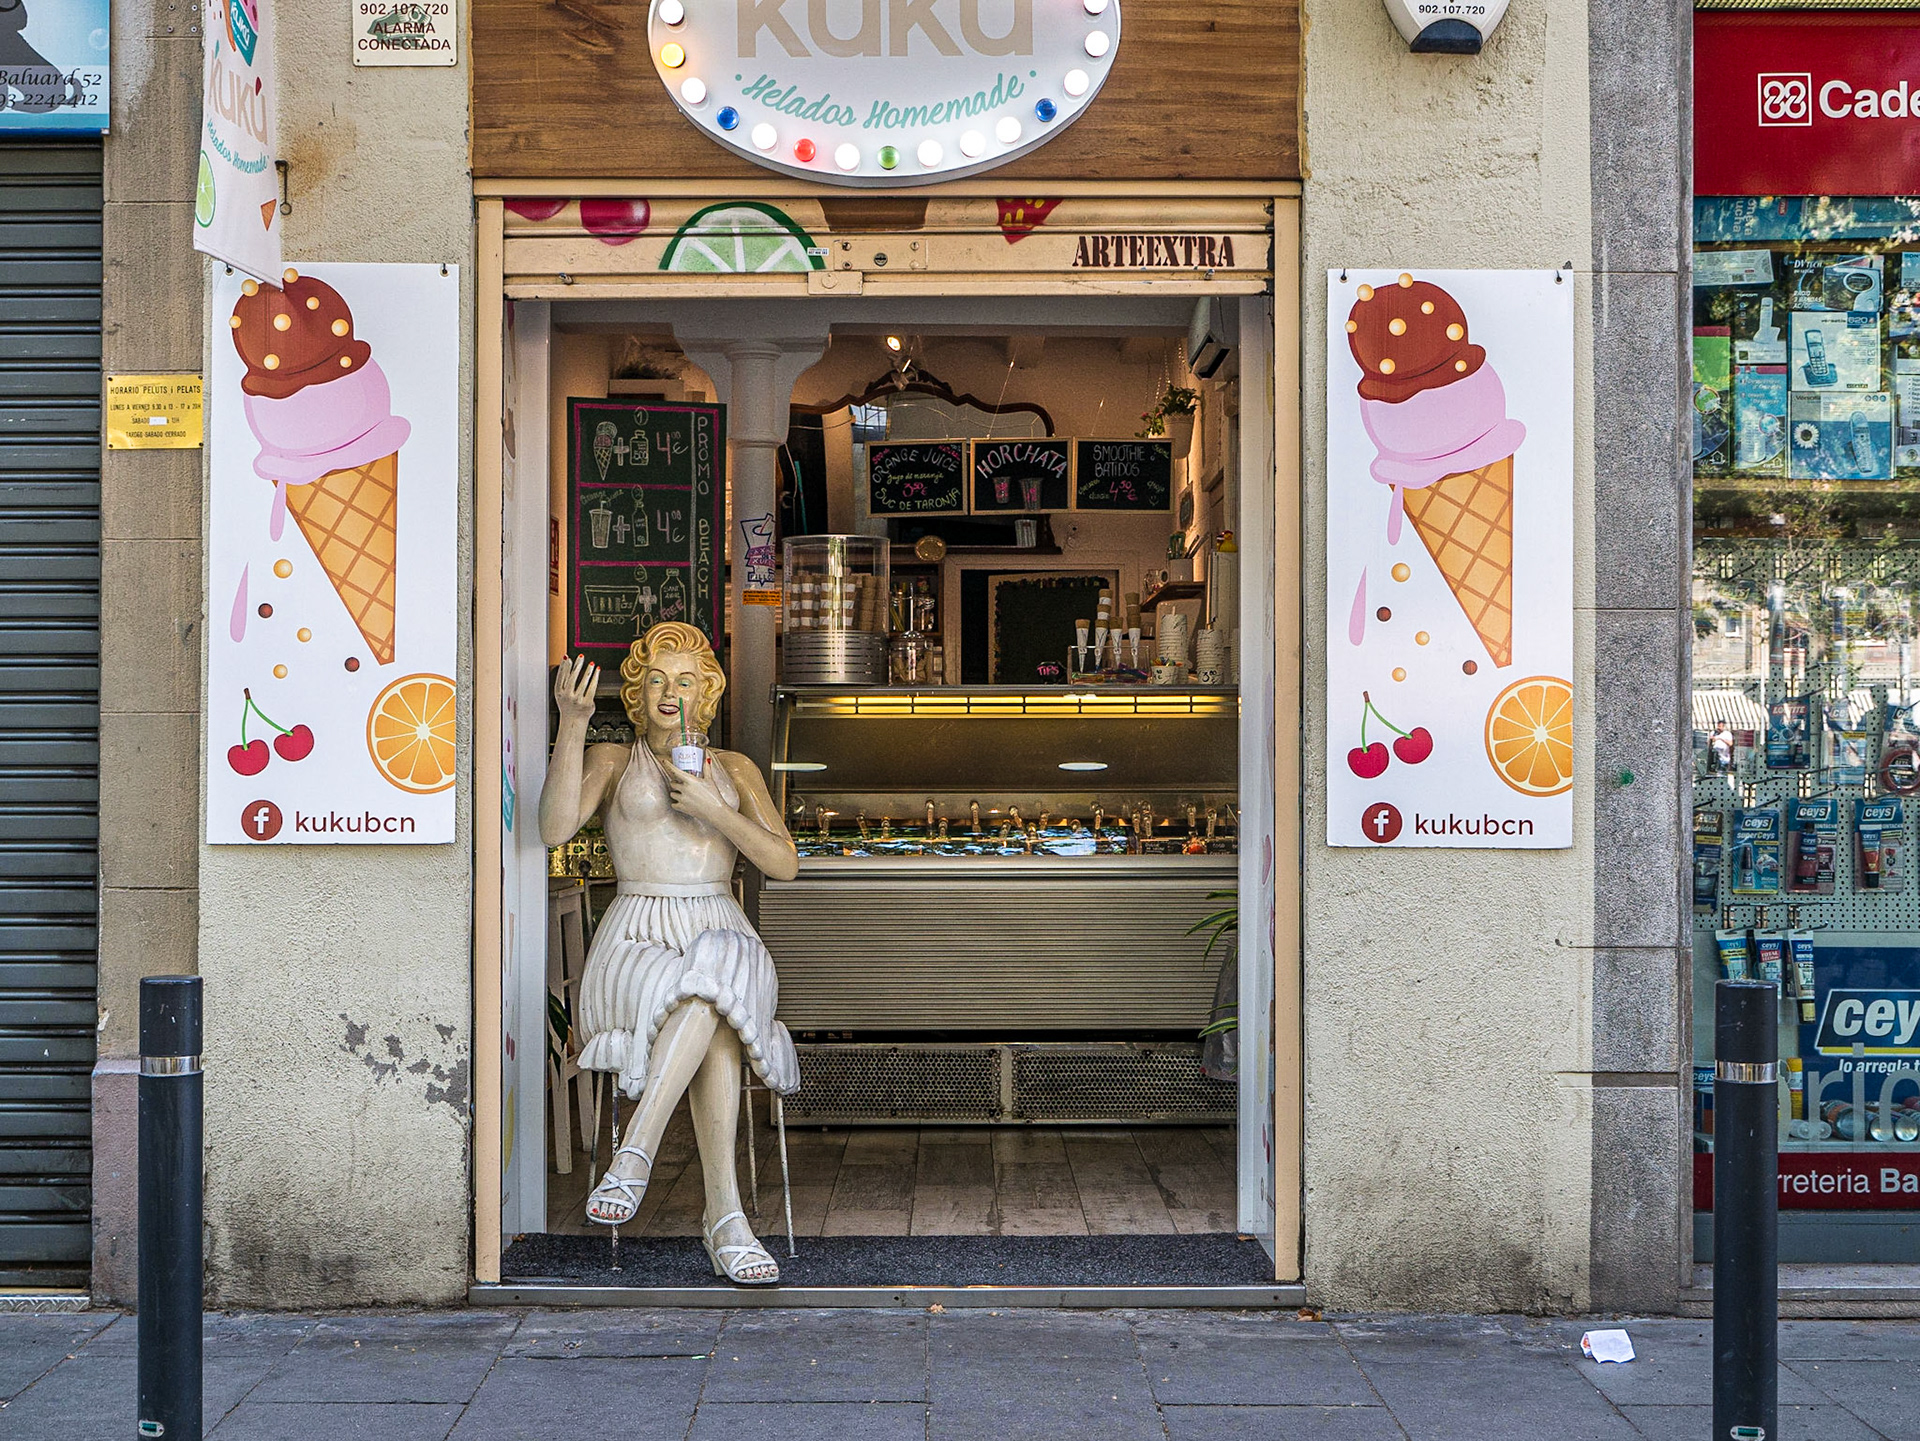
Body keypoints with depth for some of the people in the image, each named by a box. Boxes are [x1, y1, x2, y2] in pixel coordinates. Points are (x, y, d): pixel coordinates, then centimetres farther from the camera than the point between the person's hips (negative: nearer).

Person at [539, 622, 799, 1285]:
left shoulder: (735, 769, 19)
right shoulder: (610, 760, 14)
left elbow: (785, 864, 7)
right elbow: (555, 828, -8)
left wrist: (712, 810, -5)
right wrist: (573, 724, -14)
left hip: (722, 938, 2)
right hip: (637, 946, -2)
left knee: (713, 995, -38)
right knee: (708, 1008, -36)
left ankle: (634, 1155, -37)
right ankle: (726, 1215, -38)